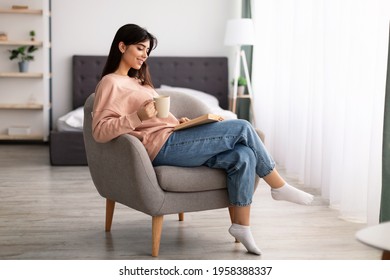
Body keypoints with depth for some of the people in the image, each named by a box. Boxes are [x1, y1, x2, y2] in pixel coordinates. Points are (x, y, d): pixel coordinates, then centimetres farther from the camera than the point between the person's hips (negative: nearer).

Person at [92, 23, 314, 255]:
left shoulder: (136, 80, 26)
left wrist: (177, 121, 7)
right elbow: (100, 131, -14)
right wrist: (138, 116, -25)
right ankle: (279, 187, 5)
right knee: (242, 128, -12)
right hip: (162, 146, -9)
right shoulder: (110, 83, -3)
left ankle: (241, 225, -10)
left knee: (243, 156, -14)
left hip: (173, 140, 9)